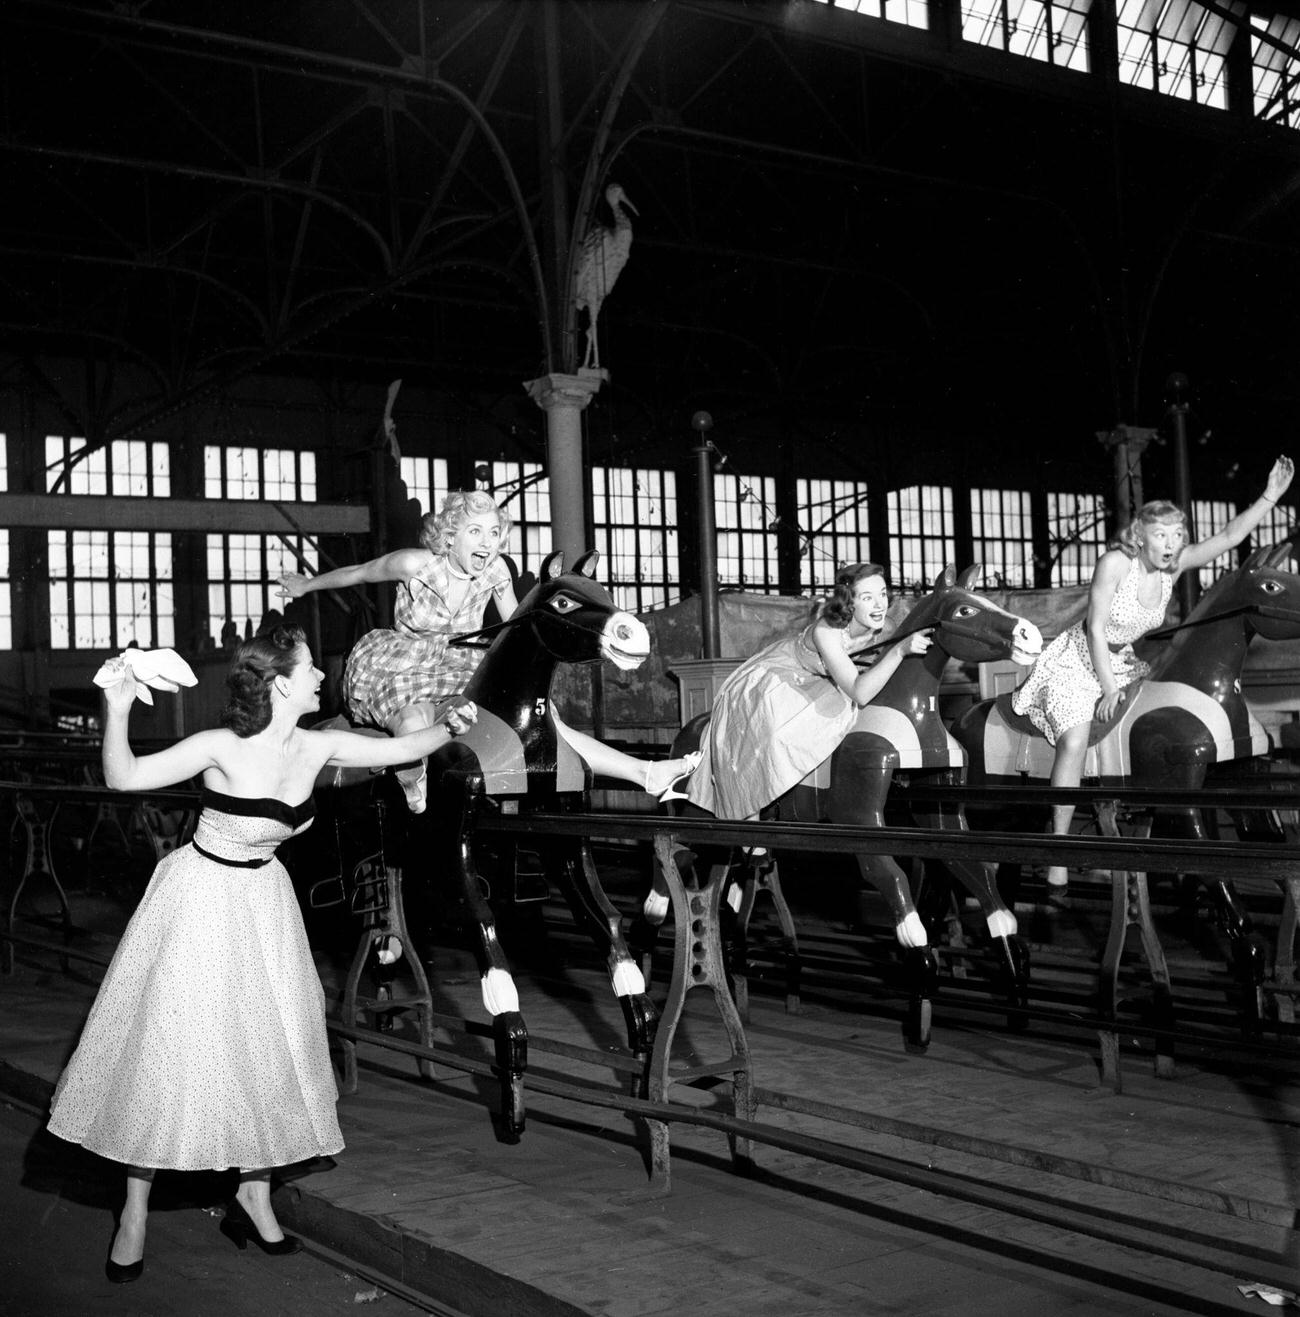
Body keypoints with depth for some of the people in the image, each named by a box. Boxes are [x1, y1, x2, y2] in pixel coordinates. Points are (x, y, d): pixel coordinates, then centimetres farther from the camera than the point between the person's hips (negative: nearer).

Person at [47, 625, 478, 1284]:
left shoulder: (317, 748, -7)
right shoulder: (222, 748, -22)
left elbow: (402, 748, 4)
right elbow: (123, 778, -21)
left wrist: (449, 726, -14)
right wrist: (116, 712, -37)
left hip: (264, 904, 6)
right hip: (200, 901, -5)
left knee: (270, 1048, 7)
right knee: (168, 1051, 0)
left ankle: (253, 1198, 22)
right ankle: (134, 1216, 13)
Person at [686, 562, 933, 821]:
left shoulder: (876, 630, -17)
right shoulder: (825, 632, -39)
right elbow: (859, 693, -45)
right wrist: (900, 650, -54)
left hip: (806, 683, 8)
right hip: (764, 684, -8)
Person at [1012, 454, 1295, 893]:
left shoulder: (1174, 566, -7)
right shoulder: (1115, 563, -23)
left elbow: (1229, 536, -10)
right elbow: (1096, 629, -21)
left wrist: (1271, 496, -20)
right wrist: (1109, 689, -18)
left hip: (1120, 664, 7)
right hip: (1076, 663, -7)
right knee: (1075, 742, -24)